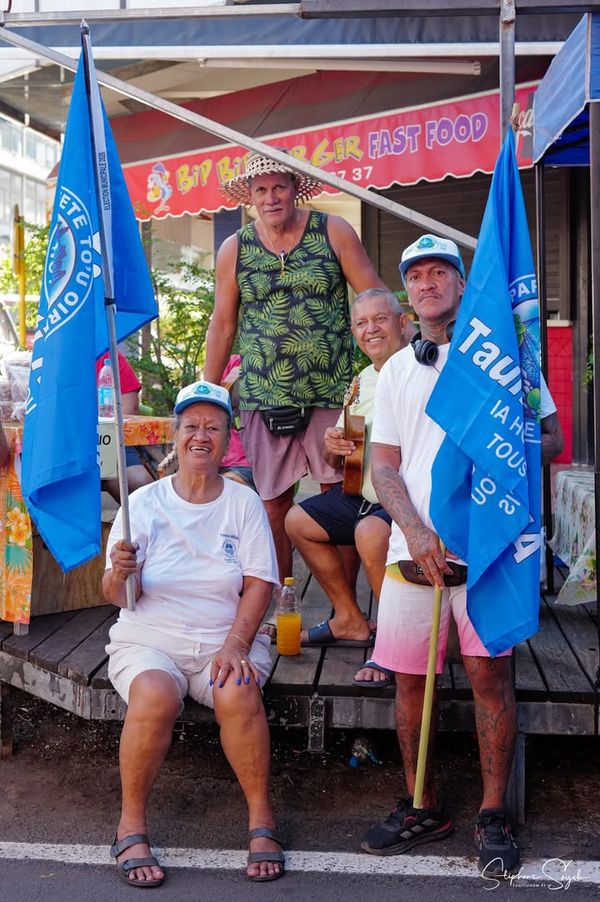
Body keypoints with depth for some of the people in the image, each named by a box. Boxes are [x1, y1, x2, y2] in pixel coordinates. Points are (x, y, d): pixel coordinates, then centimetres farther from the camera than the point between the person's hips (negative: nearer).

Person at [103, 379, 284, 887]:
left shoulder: (244, 503, 6)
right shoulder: (144, 502, 4)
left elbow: (259, 584, -1)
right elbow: (117, 597, -2)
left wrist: (235, 645, -17)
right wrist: (121, 574, -26)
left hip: (227, 639, 1)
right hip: (149, 639, 0)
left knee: (238, 693, -30)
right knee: (155, 696, -32)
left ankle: (261, 818, -11)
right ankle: (132, 826, -13)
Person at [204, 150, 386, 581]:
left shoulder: (334, 232, 3)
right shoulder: (234, 250, 8)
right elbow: (223, 326, 12)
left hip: (332, 394, -1)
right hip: (264, 398, 2)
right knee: (274, 504, 5)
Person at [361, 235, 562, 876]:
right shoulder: (397, 369, 16)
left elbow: (549, 437, 6)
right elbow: (383, 466, 11)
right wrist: (415, 531, -6)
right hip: (415, 542, 3)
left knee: (489, 674, -5)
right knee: (409, 678, 5)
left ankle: (493, 816, 10)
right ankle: (422, 808, 21)